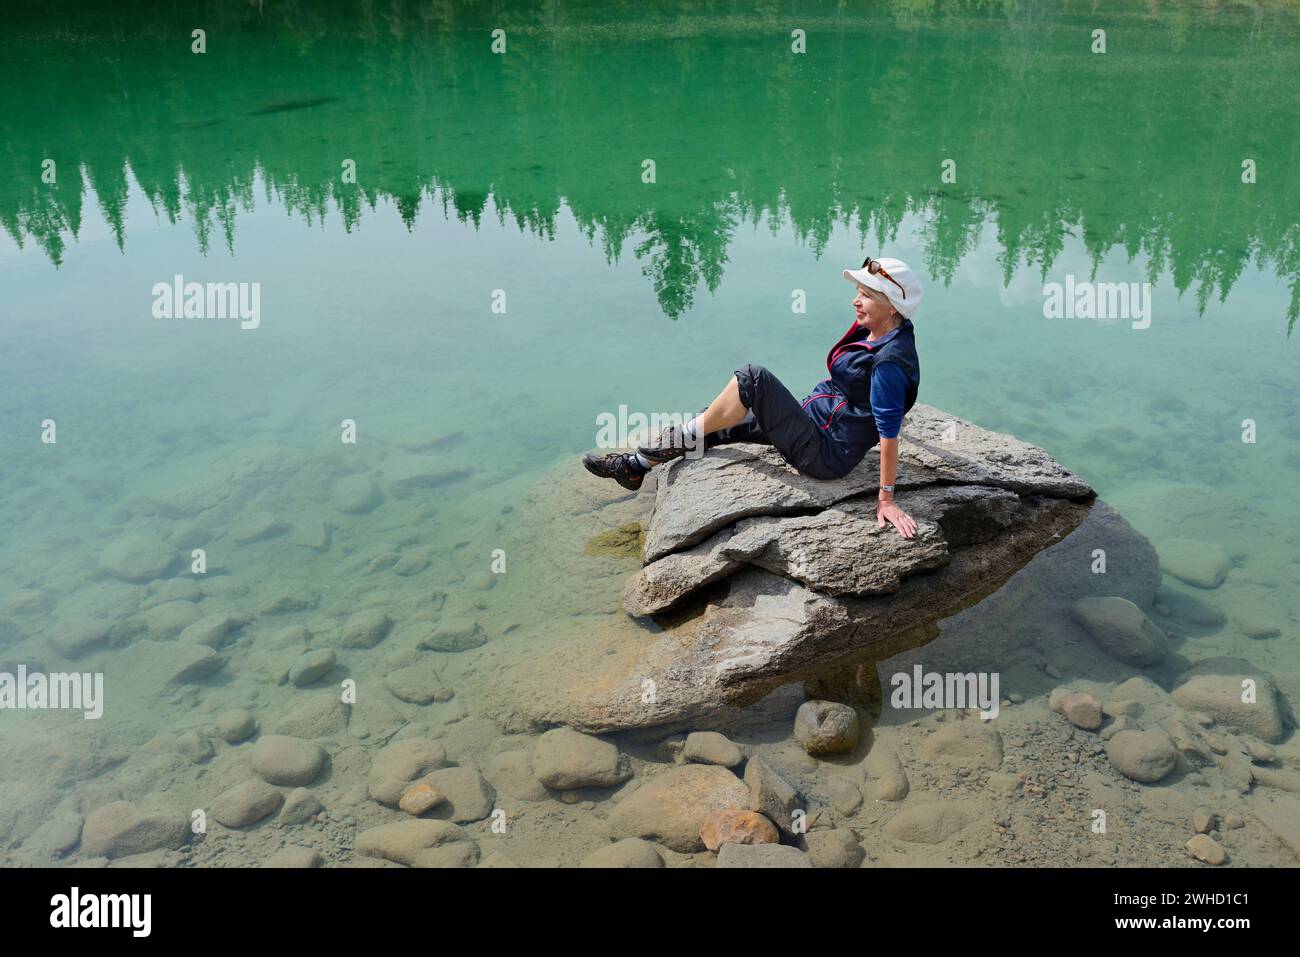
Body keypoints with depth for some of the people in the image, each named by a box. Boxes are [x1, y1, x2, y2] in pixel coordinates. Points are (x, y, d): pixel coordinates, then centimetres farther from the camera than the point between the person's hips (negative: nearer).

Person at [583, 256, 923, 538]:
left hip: (824, 455, -10)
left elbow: (889, 432, -24)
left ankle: (679, 440, -2)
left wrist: (886, 498, -22)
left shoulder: (890, 361, -24)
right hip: (816, 419, 10)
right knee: (716, 423, 8)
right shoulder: (871, 331, 4)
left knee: (752, 379, -21)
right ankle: (635, 465, 19)